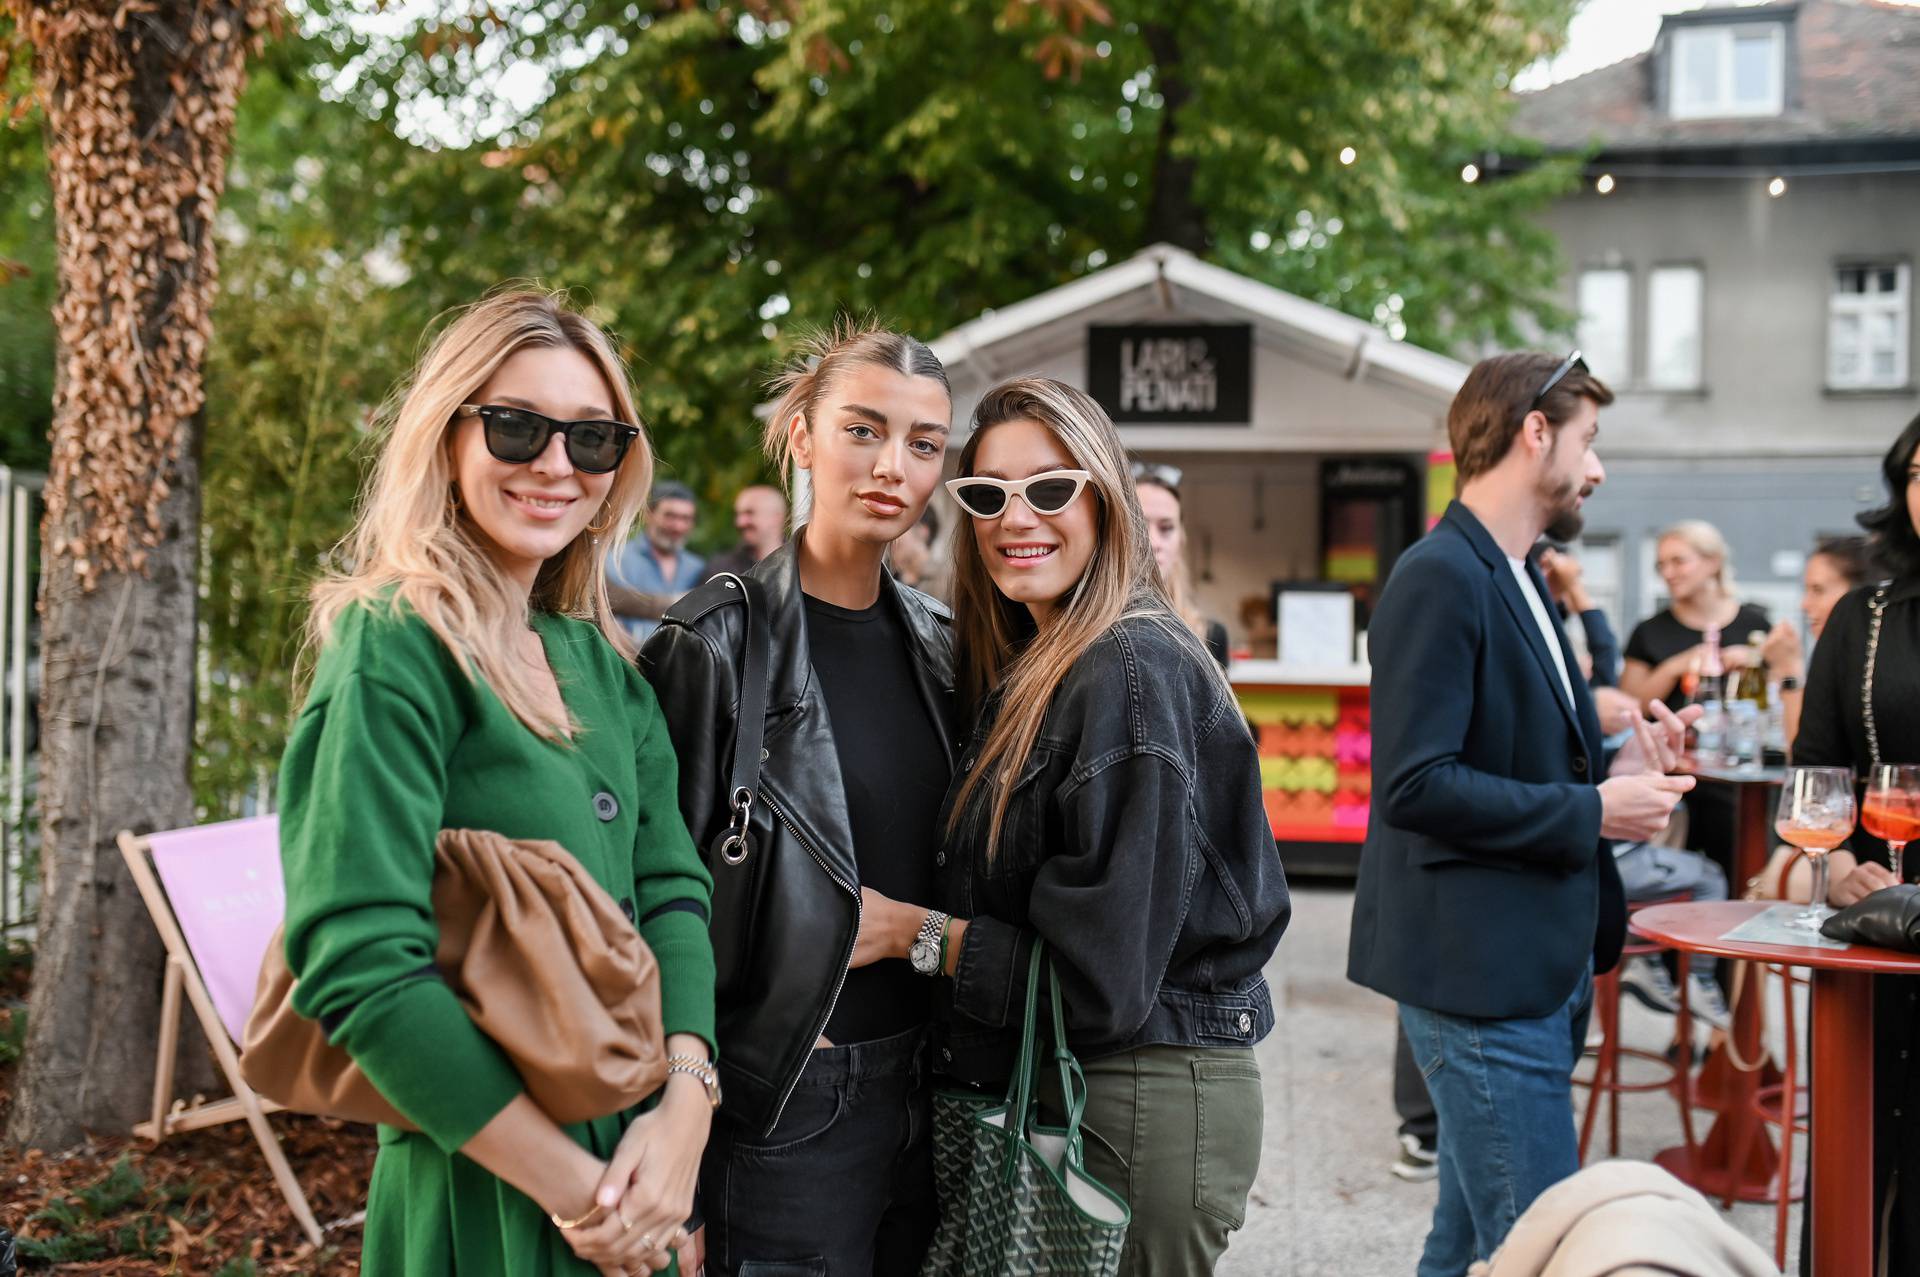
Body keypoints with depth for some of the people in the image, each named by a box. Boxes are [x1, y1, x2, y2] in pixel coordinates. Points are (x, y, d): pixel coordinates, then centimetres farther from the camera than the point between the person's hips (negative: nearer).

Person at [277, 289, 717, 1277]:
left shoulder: (601, 661, 7)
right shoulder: (398, 650, -15)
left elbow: (670, 886, 3)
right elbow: (361, 969, -22)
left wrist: (684, 1106, -13)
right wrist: (574, 1189, -20)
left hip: (634, 1167, 7)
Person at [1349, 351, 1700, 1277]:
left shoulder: (1515, 577, 17)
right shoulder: (1440, 578, -15)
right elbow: (1414, 785, -22)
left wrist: (1616, 774, 5)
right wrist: (1591, 811, -16)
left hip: (1538, 966, 10)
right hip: (1478, 967, -10)